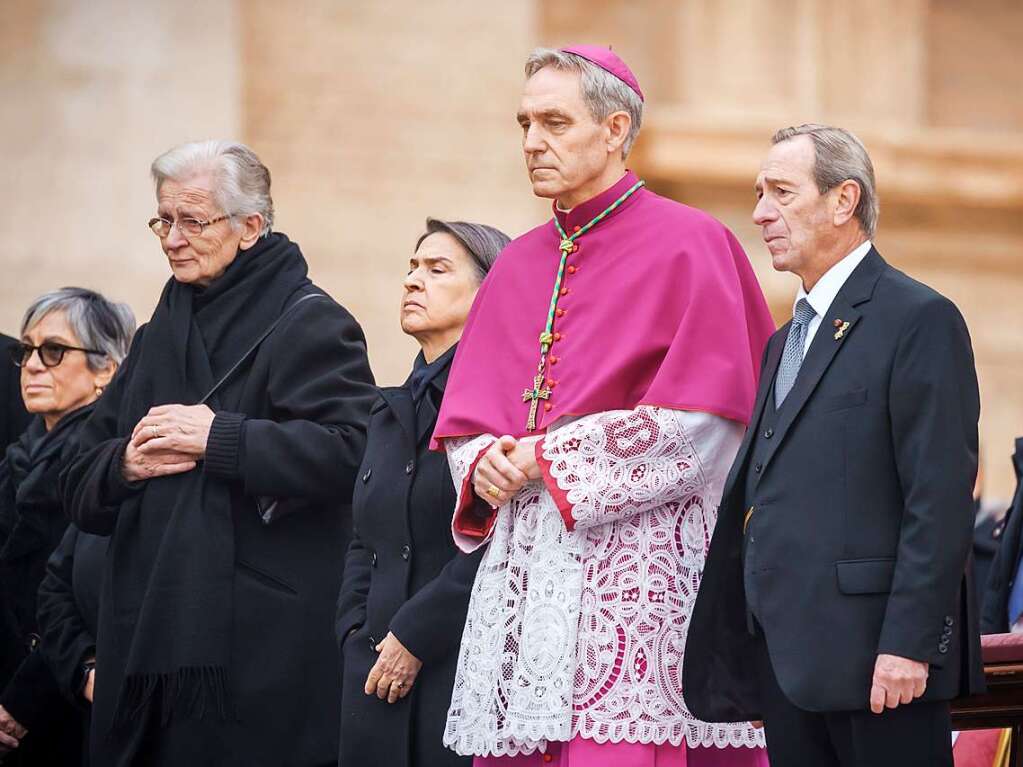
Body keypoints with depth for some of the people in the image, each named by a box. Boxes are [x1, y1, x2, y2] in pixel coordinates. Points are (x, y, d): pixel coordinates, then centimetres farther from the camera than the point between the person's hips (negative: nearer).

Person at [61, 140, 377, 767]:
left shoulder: (309, 324, -3)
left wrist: (219, 437, -17)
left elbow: (351, 451, -19)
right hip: (150, 639, 7)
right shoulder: (157, 339, 20)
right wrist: (125, 467, -4)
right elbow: (82, 490, 20)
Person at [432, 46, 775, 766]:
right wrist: (483, 464, -4)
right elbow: (464, 418, 20)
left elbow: (700, 422, -10)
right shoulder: (519, 266, 18)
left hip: (635, 564, -6)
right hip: (522, 567, 6)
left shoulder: (687, 245, -2)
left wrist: (548, 459, -10)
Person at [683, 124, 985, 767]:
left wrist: (908, 643, -19)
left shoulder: (920, 320, -6)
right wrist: (752, 667, 13)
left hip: (874, 660, -8)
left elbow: (940, 496, -13)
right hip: (787, 662, 8)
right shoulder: (787, 341, 21)